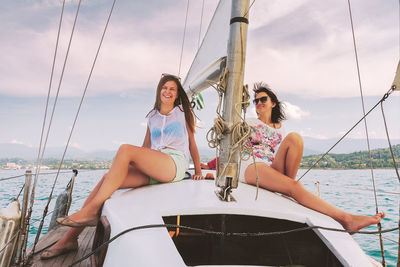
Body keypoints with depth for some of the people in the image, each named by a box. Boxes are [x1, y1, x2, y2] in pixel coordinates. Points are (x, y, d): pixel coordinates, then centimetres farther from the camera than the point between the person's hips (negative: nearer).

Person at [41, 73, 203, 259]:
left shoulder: (183, 112, 15)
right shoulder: (152, 116, 25)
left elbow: (192, 142, 16)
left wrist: (198, 171, 11)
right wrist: (128, 165, 15)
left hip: (175, 164, -5)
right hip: (150, 170, 5)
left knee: (125, 149, -27)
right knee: (108, 178, -14)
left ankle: (91, 210, -24)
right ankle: (69, 239, -9)